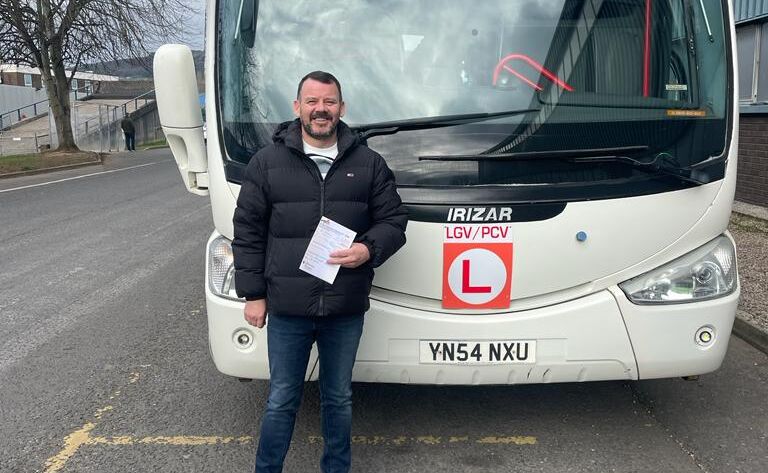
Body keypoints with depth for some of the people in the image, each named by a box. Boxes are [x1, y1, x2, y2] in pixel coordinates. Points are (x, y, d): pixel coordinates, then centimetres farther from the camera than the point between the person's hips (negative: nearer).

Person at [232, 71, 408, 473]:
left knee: (338, 399, 17)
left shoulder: (368, 163, 4)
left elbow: (394, 221, 7)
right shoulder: (268, 161, 1)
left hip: (346, 309, 1)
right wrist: (253, 293, 0)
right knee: (281, 401, 11)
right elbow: (247, 231, 3)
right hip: (287, 308, -1)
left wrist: (368, 249, -14)